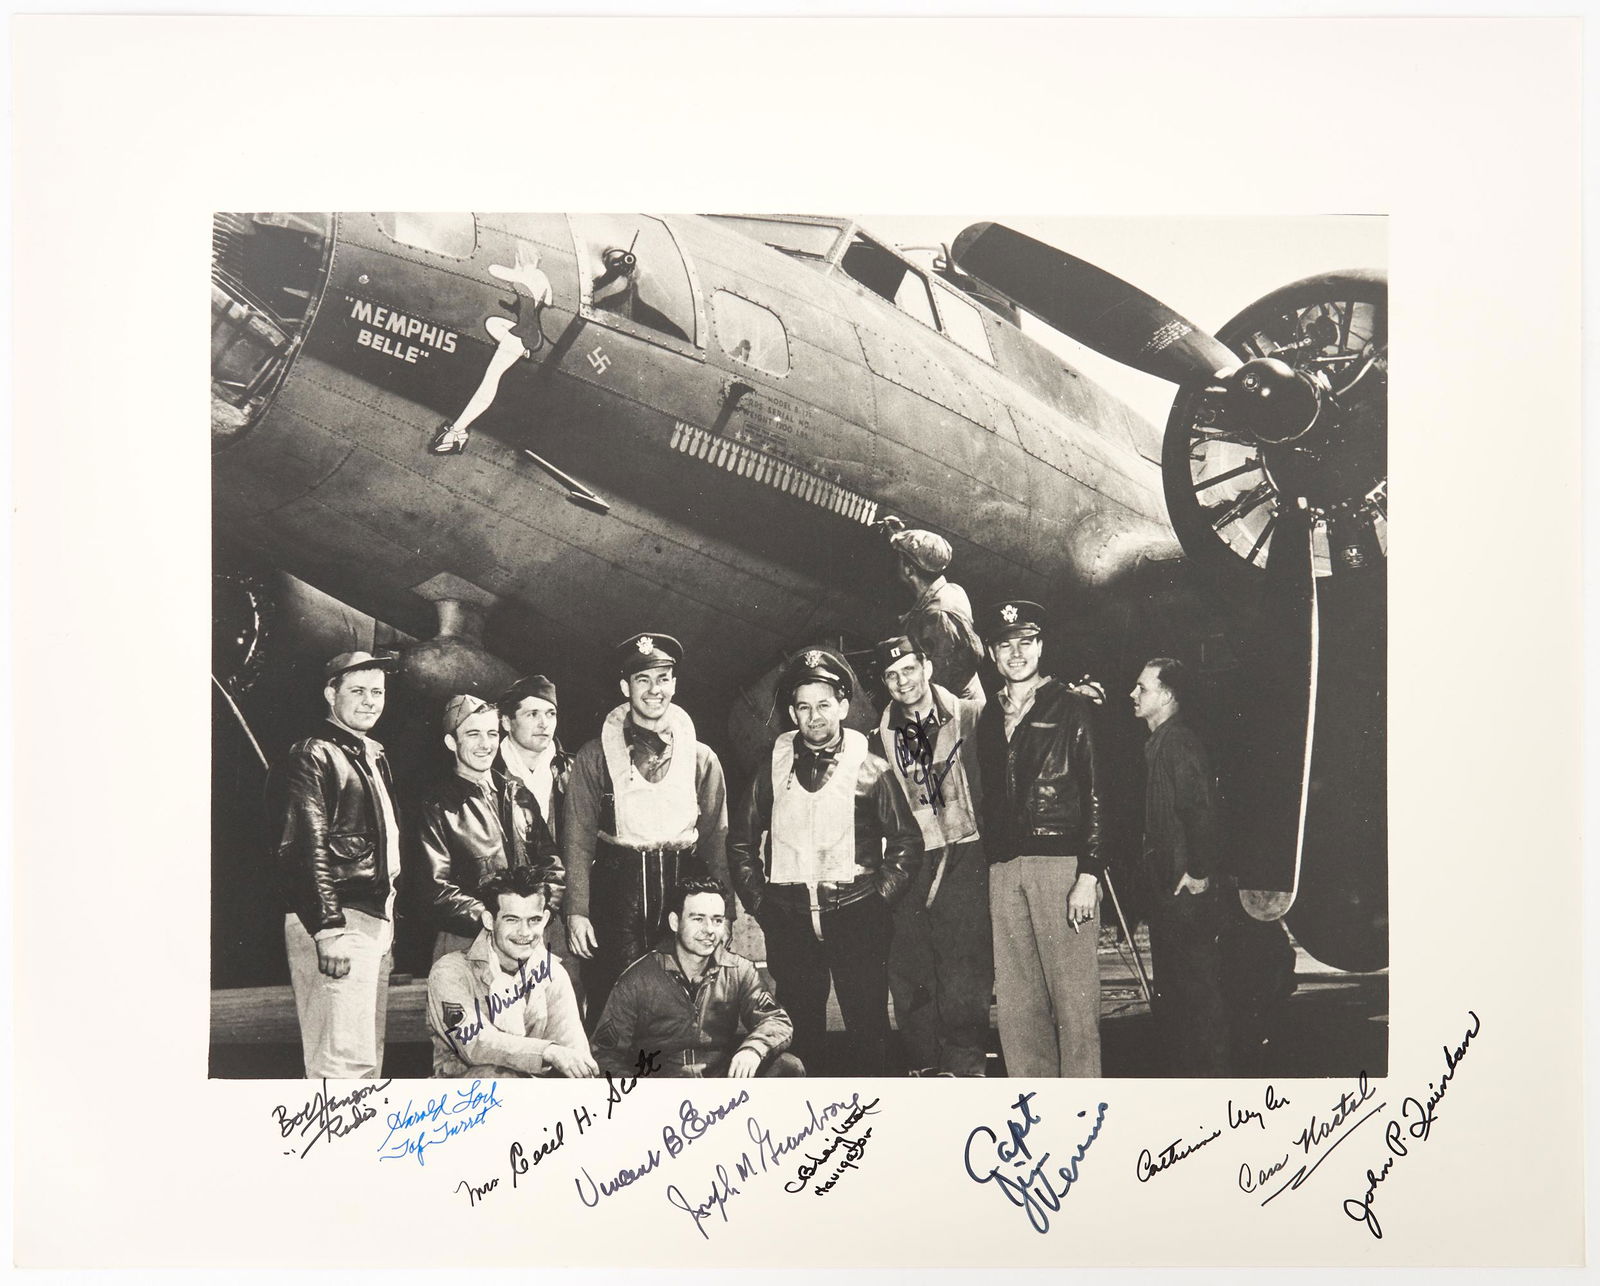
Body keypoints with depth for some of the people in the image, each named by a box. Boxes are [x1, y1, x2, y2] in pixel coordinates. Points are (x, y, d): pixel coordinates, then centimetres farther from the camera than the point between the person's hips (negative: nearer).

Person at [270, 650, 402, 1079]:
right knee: (346, 1059, -12)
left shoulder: (374, 756, 20)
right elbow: (307, 850, -16)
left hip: (377, 920, 10)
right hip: (337, 922, -10)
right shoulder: (313, 756, -8)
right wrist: (329, 929, -22)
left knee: (368, 1058, 13)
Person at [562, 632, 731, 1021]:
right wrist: (576, 911, -6)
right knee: (611, 1007, -2)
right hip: (616, 893, -1)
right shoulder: (594, 757, 6)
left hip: (683, 889, 1)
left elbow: (716, 838, 10)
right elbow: (578, 839, 2)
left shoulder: (701, 758, 10)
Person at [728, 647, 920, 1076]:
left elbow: (906, 840, 7)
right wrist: (757, 900, 9)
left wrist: (880, 896, 0)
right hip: (788, 919, 2)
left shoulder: (870, 768, 2)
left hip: (856, 914, -2)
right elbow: (740, 841, 16)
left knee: (868, 1024, 1)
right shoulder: (774, 769, 8)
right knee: (799, 1027, 7)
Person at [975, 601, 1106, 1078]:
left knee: (1073, 997, -4)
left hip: (1061, 862, -5)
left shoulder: (1071, 708, 2)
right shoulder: (989, 719, 18)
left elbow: (1096, 794, -3)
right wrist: (988, 867, 10)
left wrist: (1089, 874, -11)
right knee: (1015, 1002, 5)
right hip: (1003, 870, 5)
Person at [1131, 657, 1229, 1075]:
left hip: (1188, 888, -11)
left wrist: (1199, 872, -19)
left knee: (1198, 982, -4)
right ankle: (1183, 1065, 24)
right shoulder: (1158, 743, 16)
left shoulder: (1179, 743, -15)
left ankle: (1210, 1069, 2)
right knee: (1171, 983, 16)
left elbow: (1202, 810, -22)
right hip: (1166, 885, 11)